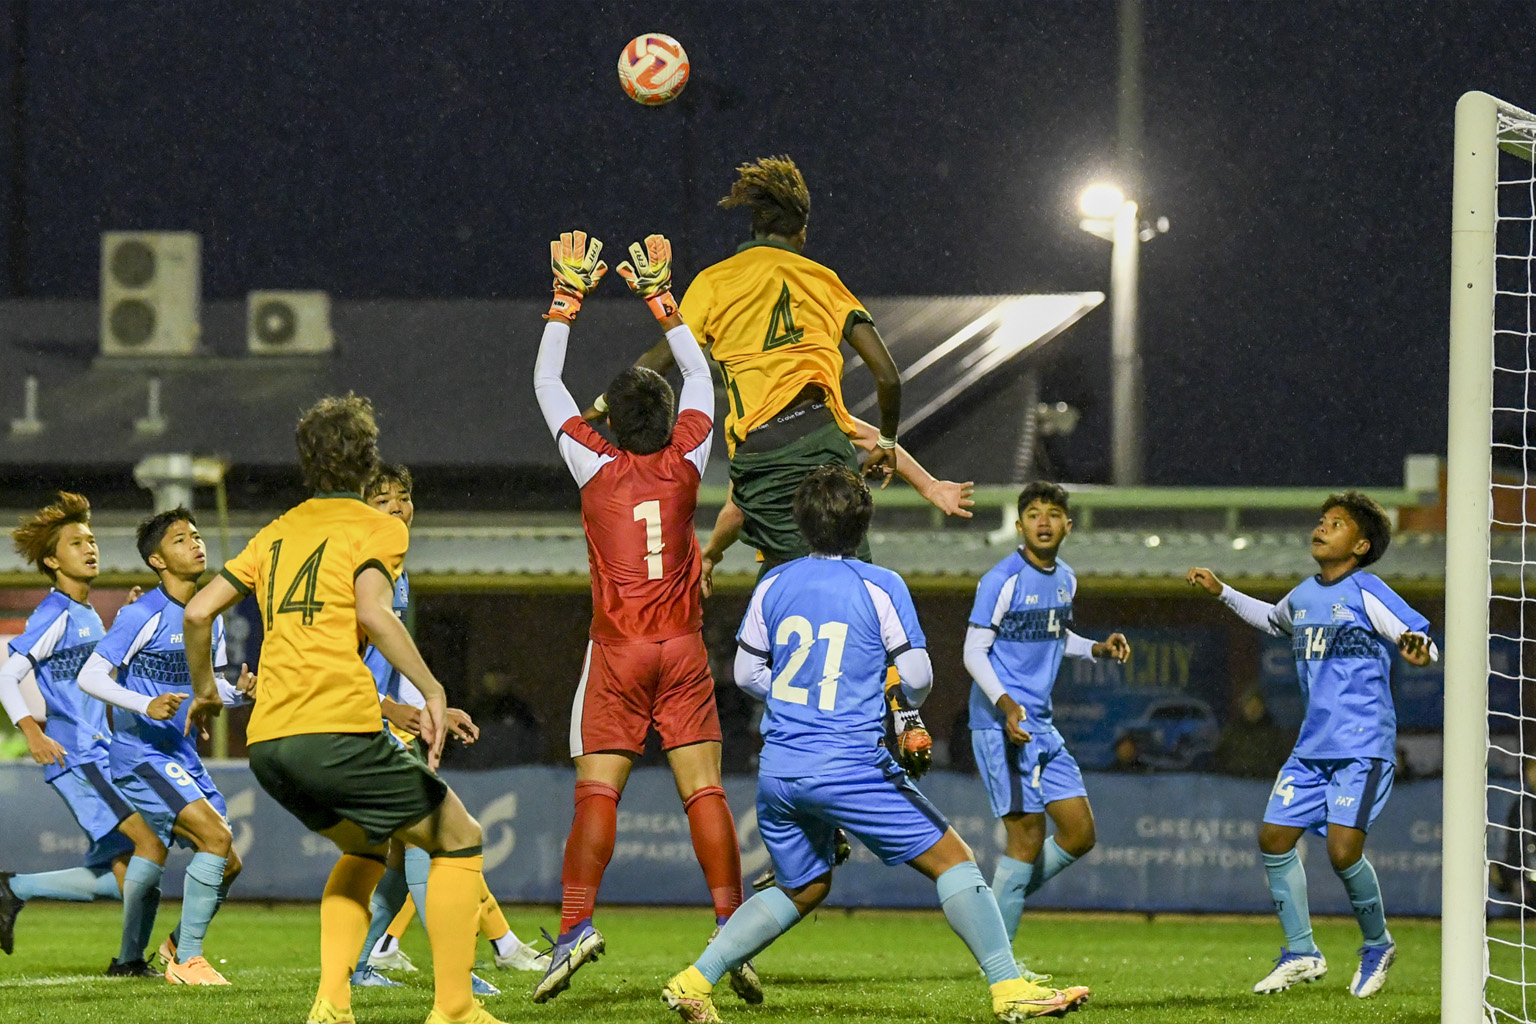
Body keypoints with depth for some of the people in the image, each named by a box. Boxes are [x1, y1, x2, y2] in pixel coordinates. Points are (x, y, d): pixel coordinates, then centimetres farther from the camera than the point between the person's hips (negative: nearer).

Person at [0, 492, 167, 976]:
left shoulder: (90, 616, 19)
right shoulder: (55, 614, -8)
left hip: (100, 758, 9)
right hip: (73, 758, -9)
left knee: (118, 877, 6)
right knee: (151, 842, -17)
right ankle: (130, 957, -8)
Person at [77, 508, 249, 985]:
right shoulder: (143, 616, -14)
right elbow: (90, 676, -14)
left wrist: (236, 692, -2)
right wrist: (146, 705, -27)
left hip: (182, 757, 8)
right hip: (140, 753, -8)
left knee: (227, 865, 8)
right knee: (217, 838, -21)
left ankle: (179, 944, 30)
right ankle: (186, 959, -12)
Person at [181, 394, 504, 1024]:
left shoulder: (277, 533, 21)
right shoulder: (376, 528, 4)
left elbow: (197, 612, 16)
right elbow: (373, 613, -15)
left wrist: (204, 690, 31)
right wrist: (433, 692, -16)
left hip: (266, 744, 7)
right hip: (336, 728, -7)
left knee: (364, 847, 28)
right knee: (457, 837, 8)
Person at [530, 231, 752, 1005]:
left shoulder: (596, 465, -4)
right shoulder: (684, 464, 0)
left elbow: (546, 383, 8)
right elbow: (699, 375, 16)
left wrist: (568, 298, 14)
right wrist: (659, 297, 21)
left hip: (616, 650, -1)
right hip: (683, 649, 1)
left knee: (597, 793, -4)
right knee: (704, 791, -2)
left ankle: (577, 924, -16)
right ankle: (731, 927, -10)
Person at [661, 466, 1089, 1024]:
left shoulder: (773, 584, 7)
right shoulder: (881, 587, -5)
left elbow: (746, 673, 13)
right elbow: (917, 677, -3)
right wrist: (907, 704, 19)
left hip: (778, 769, 5)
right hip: (852, 767, -5)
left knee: (800, 889, 22)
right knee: (952, 859, 4)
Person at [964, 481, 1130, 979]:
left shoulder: (1065, 579, 11)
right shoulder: (1003, 580, -12)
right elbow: (974, 651, -13)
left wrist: (1096, 649, 9)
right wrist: (1006, 704, -27)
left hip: (1041, 726, 8)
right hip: (1001, 724, -8)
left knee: (1079, 832, 6)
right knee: (1028, 837, -10)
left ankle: (1005, 902, 21)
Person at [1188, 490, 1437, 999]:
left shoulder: (1366, 593, -9)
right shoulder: (1302, 596, 12)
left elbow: (1423, 643, -14)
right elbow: (1273, 620, 36)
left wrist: (1417, 648, -37)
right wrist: (1222, 593, 30)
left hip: (1362, 747, -8)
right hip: (1313, 745, 8)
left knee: (1343, 851, -15)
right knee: (1274, 837, 1)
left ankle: (1377, 944, 11)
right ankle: (1301, 954, 13)